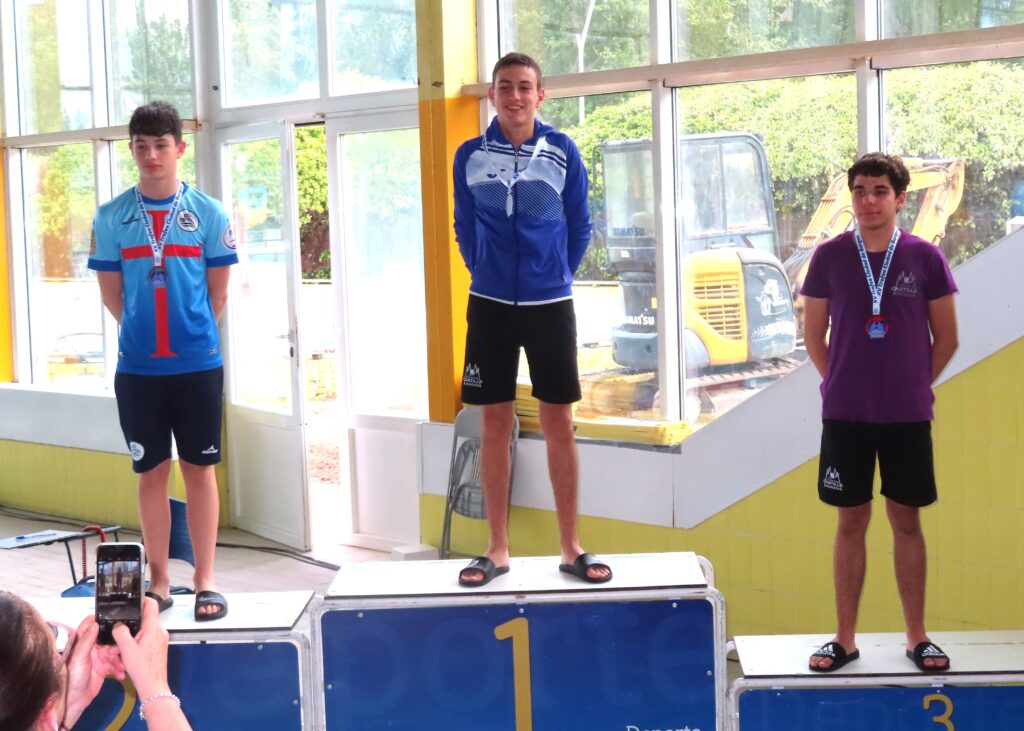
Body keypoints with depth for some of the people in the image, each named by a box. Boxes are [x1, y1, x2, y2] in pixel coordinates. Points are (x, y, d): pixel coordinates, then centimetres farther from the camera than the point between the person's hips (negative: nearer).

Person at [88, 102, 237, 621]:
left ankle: (205, 582, 13)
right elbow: (111, 292, 7)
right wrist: (146, 333, 8)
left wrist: (192, 334, 8)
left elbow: (218, 291, 4)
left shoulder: (208, 214, -1)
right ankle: (159, 582, 18)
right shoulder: (111, 217, 1)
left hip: (198, 364, -1)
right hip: (138, 367, 1)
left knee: (199, 469, 5)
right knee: (151, 473, 9)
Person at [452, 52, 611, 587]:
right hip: (490, 306, 1)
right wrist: (487, 277, 10)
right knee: (495, 426, 5)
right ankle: (497, 549, 13)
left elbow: (579, 227, 7)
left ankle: (571, 548, 11)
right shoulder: (469, 156, 1)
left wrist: (555, 277, 9)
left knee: (559, 425, 3)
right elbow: (464, 229, 11)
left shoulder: (563, 152, -2)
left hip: (550, 305, -1)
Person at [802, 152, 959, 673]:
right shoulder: (830, 256, -1)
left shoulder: (924, 257, -3)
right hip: (844, 414, 0)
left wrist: (914, 385, 6)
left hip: (908, 415, 0)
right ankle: (845, 638, 15)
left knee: (906, 521, 7)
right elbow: (813, 334, 7)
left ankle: (917, 636, 18)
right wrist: (844, 385, 4)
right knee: (851, 522, 7)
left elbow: (946, 338, 5)